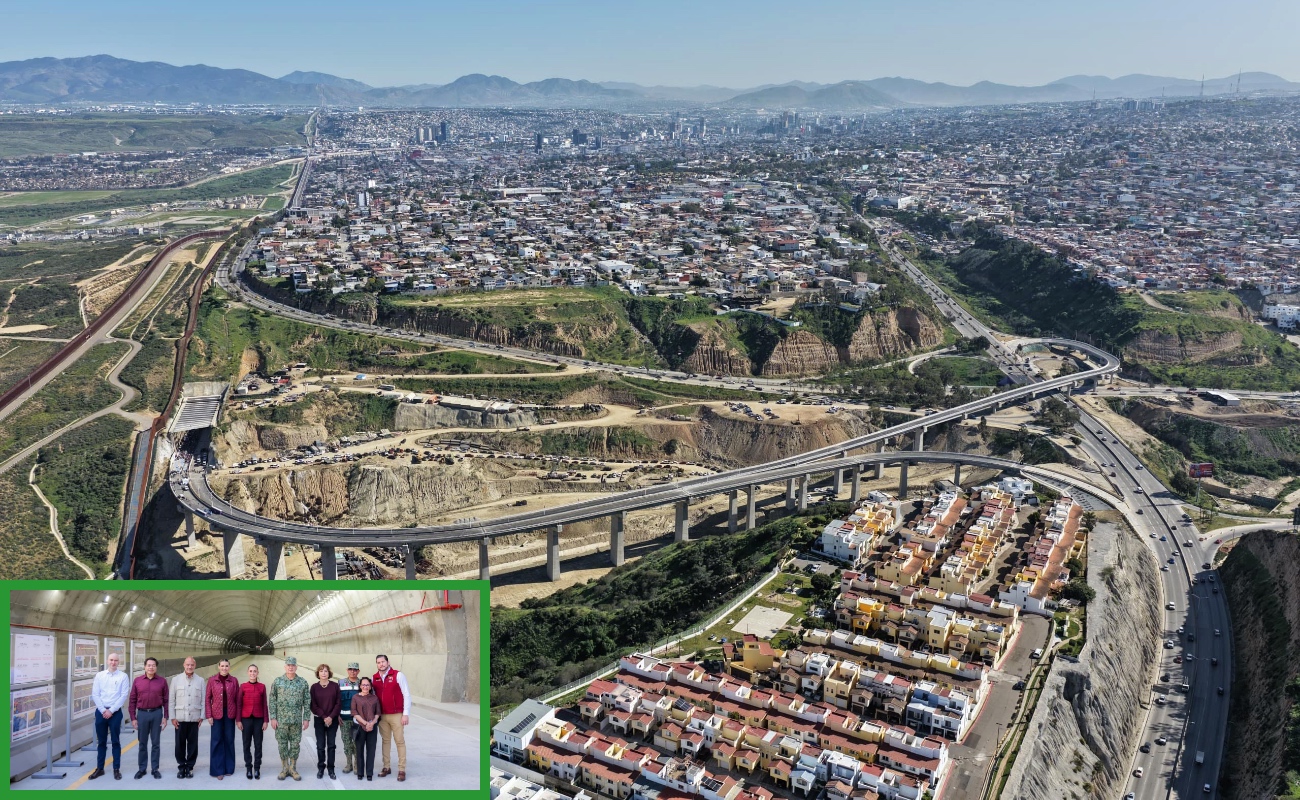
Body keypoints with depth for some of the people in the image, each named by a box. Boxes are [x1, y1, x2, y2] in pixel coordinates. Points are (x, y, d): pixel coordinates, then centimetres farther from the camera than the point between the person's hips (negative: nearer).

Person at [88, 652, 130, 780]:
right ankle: (99, 768, 20)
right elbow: (95, 695, 1)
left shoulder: (123, 676, -2)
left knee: (116, 742, 3)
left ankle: (116, 769, 10)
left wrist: (111, 711, -12)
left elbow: (124, 696, -7)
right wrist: (103, 710, -8)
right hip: (101, 711, 2)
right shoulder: (99, 675, 4)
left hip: (115, 712, -2)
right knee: (101, 742, 10)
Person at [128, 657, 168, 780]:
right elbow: (132, 700, 4)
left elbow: (166, 700, 1)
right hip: (142, 714, 1)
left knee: (155, 743, 6)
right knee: (143, 743, 9)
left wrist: (165, 717, -2)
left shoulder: (162, 681, -1)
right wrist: (133, 718, 0)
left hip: (157, 713, -1)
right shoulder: (137, 681, 1)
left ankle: (154, 769, 14)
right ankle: (142, 768, 19)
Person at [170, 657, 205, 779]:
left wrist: (202, 716, -1)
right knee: (180, 744, 4)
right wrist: (173, 717, -1)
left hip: (194, 718, 0)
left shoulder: (201, 681, 4)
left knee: (193, 744, 4)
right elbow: (172, 699, 4)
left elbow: (204, 700, 4)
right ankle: (181, 766, 17)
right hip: (180, 718, 0)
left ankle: (190, 767, 15)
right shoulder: (176, 679, 4)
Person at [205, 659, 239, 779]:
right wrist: (208, 715, -5)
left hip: (230, 714, 1)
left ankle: (229, 768, 19)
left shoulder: (234, 680, 1)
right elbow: (207, 698, 1)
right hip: (216, 714, -1)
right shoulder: (212, 680, -1)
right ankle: (217, 770, 12)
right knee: (217, 741, 3)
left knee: (229, 740, 7)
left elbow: (237, 699, 3)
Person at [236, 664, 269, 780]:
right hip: (246, 719, 0)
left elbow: (264, 705, 4)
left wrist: (265, 721, 1)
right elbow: (239, 704, 3)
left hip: (258, 719, 0)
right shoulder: (243, 687, 1)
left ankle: (257, 768, 10)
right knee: (247, 744, 5)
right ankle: (248, 767, 14)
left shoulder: (262, 687, 2)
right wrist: (238, 720, -2)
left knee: (258, 744, 3)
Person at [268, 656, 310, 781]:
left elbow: (307, 702, 3)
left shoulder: (303, 682, 1)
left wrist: (306, 718, -1)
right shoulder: (277, 681, -1)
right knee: (282, 745, 5)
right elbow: (272, 701, 0)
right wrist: (273, 718, -6)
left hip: (297, 720, 0)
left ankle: (293, 769, 16)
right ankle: (284, 769, 17)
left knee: (295, 745, 5)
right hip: (281, 720, 0)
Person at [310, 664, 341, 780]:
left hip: (333, 720, 0)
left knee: (331, 745, 2)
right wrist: (324, 717, -11)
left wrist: (331, 717, -11)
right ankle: (320, 769, 11)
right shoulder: (314, 687, 1)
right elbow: (313, 705, -2)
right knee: (320, 745, 1)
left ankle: (331, 769, 7)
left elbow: (338, 703, -1)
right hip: (319, 720, 0)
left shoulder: (335, 686, 1)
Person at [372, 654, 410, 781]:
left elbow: (406, 695, -7)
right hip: (382, 716, 4)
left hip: (397, 715, -4)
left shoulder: (398, 675, -7)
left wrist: (406, 714, -11)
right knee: (385, 741, 10)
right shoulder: (374, 678, 5)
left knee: (400, 741, -2)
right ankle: (386, 767, 19)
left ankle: (402, 770, 1)